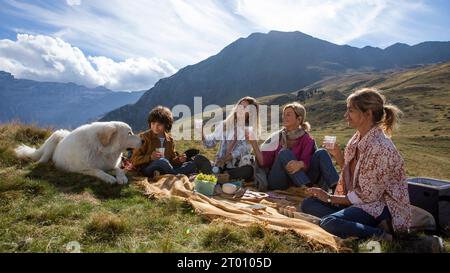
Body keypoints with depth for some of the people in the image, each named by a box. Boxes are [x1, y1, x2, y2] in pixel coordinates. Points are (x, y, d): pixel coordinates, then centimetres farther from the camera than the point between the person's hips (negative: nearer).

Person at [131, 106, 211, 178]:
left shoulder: (169, 139, 13)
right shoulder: (144, 137, 0)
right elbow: (134, 160, -3)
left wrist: (179, 160, -3)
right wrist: (150, 157, -20)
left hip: (165, 170, 4)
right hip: (147, 169, -4)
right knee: (162, 161, -36)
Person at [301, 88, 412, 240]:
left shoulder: (380, 147, -23)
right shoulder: (357, 139, 3)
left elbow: (368, 195, -20)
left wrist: (329, 198, -13)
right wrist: (337, 155, -3)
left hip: (382, 205, -9)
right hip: (360, 199, 9)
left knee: (329, 223, -30)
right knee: (308, 204, -3)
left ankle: (383, 236, -12)